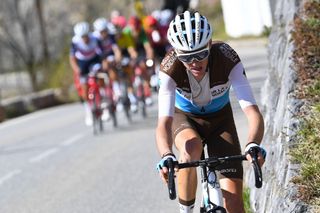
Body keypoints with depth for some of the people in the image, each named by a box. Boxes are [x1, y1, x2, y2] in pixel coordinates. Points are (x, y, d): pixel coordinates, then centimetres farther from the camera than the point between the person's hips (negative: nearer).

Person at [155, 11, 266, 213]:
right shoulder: (170, 68, -32)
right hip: (184, 118, -1)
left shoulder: (227, 59, -33)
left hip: (219, 119, 1)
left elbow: (253, 113, -40)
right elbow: (164, 123, -41)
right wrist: (166, 157, -61)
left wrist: (253, 145, -60)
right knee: (192, 148, -37)